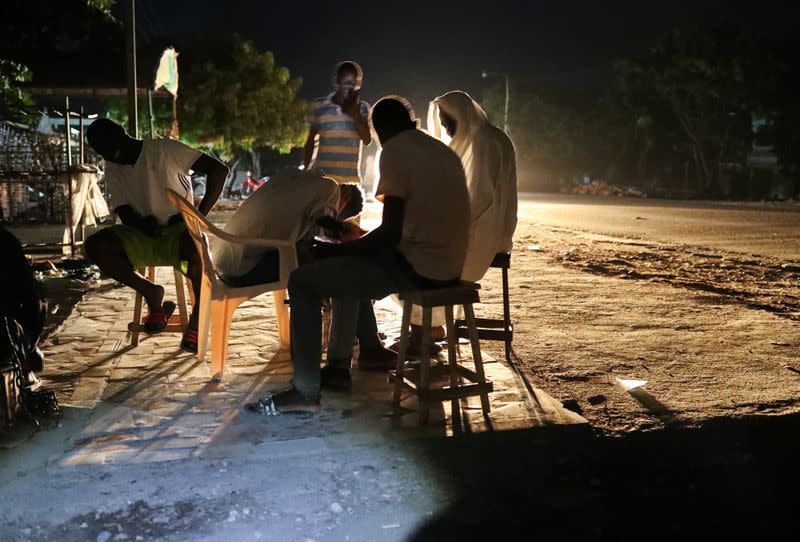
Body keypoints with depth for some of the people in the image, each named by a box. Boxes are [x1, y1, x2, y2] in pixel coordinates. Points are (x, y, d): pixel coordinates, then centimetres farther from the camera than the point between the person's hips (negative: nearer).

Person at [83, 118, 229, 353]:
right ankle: (151, 294, -7)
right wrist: (141, 223, -21)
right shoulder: (113, 168, 8)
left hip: (179, 231, -5)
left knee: (197, 246, -41)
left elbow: (219, 169, -16)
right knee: (94, 246, -22)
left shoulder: (165, 149, -10)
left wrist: (199, 214, -22)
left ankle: (199, 314, -17)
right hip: (143, 237, 5)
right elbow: (123, 211, 4)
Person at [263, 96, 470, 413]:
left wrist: (332, 249, -6)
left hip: (416, 268, -9)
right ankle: (339, 367, 29)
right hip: (448, 267, 9)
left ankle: (306, 391, 1)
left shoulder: (394, 151, -11)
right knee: (347, 264, 29)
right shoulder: (443, 152, 15)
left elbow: (390, 233, -19)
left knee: (302, 281, -1)